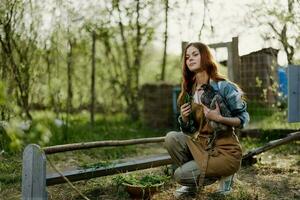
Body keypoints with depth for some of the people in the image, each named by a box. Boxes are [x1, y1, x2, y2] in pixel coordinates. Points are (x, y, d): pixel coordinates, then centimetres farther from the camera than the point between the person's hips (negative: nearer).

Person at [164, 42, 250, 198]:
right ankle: (193, 182, 3)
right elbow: (189, 130, 8)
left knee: (180, 175, -17)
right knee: (171, 138, -18)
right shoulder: (189, 91, 5)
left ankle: (222, 175, 8)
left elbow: (243, 118, -10)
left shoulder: (224, 87, -13)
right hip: (200, 144, 6)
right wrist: (184, 118, -14)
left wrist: (219, 118, -26)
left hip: (225, 150, -6)